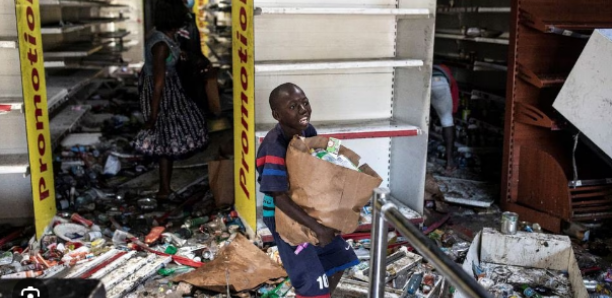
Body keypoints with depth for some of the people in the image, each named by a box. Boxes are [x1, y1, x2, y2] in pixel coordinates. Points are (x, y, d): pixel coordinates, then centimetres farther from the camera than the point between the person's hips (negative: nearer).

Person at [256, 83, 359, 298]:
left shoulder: (308, 130, -7)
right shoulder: (275, 148, -30)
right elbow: (280, 198, -32)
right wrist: (317, 228, -32)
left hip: (311, 207, 8)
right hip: (284, 216, -8)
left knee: (338, 260, 20)